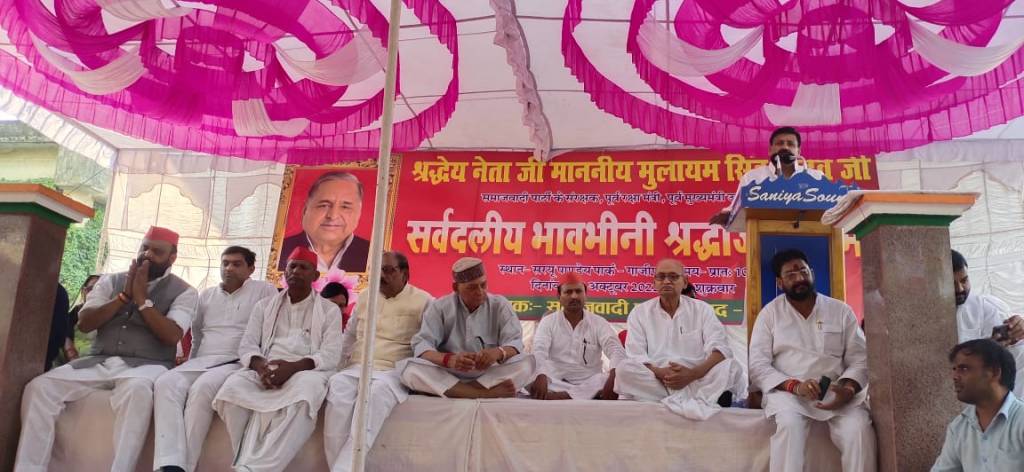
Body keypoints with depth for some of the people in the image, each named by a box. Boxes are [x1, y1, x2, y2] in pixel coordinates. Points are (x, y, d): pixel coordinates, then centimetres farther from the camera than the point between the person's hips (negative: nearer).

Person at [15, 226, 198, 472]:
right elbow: (84, 323, 5)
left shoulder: (184, 292, 4)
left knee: (137, 390, -40)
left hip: (146, 365, -4)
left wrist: (141, 298, -9)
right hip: (99, 361, 4)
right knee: (39, 387, -19)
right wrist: (124, 296, -5)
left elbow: (172, 336, -10)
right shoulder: (110, 281, 16)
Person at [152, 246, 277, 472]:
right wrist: (190, 364, 21)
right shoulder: (206, 295, 24)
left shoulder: (264, 290, 8)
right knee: (166, 383, -29)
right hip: (200, 362, 5)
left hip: (237, 364, -4)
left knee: (202, 388, -37)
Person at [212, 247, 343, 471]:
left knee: (305, 392, -39)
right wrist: (261, 366, -14)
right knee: (233, 387, -31)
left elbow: (331, 355, -1)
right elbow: (247, 346, 11)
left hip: (307, 371, -3)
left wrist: (293, 367, -20)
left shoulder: (329, 310, 11)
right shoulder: (264, 305, 21)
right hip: (265, 372, 3)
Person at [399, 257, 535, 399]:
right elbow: (422, 346, -11)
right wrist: (449, 360, -33)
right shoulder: (439, 307, 0)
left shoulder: (500, 305, 2)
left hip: (490, 376, 0)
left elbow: (515, 343, -9)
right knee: (408, 367, -28)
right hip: (447, 376, 0)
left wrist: (498, 353, -34)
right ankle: (485, 393, -34)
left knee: (527, 362, -25)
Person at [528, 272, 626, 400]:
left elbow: (616, 350, -12)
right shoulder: (548, 322, 3)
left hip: (589, 383, 1)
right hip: (556, 382, 0)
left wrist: (614, 377, -35)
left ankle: (558, 396, -34)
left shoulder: (599, 323, 3)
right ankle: (594, 394, -33)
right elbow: (539, 350, -14)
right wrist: (541, 376, -37)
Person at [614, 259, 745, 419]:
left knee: (731, 367, -24)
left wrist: (692, 374, -23)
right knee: (624, 369, -29)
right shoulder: (639, 312, 9)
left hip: (697, 381, 0)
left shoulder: (702, 309, 9)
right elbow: (635, 357, -2)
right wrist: (659, 372, -22)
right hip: (656, 382, 0)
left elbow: (720, 349, -5)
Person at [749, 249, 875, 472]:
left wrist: (847, 389, -17)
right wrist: (794, 385, -18)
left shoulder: (841, 311, 11)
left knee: (859, 427, -30)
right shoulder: (769, 313, 7)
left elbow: (859, 359, 6)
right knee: (789, 424, -34)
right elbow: (758, 366, -1)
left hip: (835, 391, 2)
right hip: (787, 391, -1)